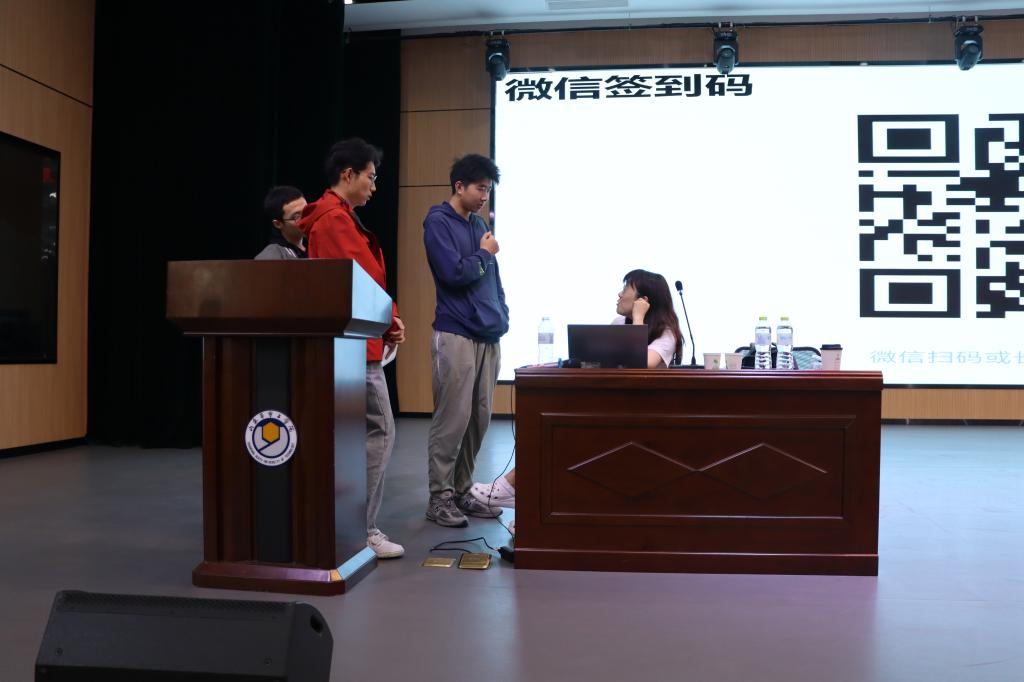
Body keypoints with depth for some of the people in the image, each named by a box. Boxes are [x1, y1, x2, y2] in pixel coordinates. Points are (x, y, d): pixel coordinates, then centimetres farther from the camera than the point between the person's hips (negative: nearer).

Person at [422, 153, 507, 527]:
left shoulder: (479, 223, 18)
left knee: (479, 420, 9)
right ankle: (440, 497, 5)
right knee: (453, 420, -6)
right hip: (455, 335, -7)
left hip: (487, 335, 7)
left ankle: (462, 492, 19)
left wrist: (501, 316, 11)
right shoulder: (438, 222, -5)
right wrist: (484, 253, -1)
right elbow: (455, 273, -17)